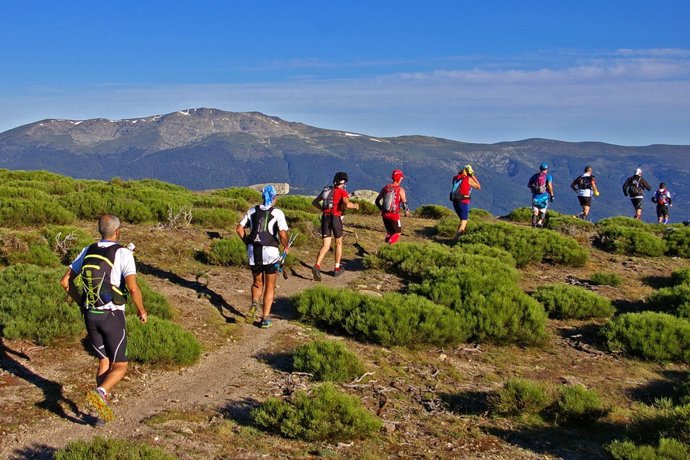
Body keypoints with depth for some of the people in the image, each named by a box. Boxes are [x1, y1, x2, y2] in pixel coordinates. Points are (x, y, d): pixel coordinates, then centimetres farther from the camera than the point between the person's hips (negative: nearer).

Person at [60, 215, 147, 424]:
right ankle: (99, 393, -24)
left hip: (90, 315, 5)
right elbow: (133, 288, -22)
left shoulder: (87, 251, 6)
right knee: (120, 366, 4)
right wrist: (142, 311, -4)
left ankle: (102, 407, 14)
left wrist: (81, 302, 22)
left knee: (104, 362, 19)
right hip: (112, 316, -5)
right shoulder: (123, 253, -12)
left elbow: (65, 281, 10)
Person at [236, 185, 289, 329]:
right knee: (270, 286, 13)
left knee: (257, 283, 21)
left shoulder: (253, 211, 7)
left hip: (253, 251, 3)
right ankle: (265, 318, 9)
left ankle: (254, 304, -8)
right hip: (270, 252, -3)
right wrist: (286, 247, 3)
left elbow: (239, 228, 5)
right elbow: (282, 233, -15)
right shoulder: (278, 213, -5)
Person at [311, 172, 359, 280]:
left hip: (325, 218, 4)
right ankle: (337, 268, 24)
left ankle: (317, 266, -20)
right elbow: (347, 204, -19)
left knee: (326, 245, 3)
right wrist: (355, 205, 1)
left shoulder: (326, 190, 14)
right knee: (339, 243, 17)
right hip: (335, 218, -4)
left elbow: (315, 202, 18)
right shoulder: (343, 192, -2)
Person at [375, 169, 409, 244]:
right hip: (394, 215, -5)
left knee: (389, 232, 23)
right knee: (397, 233, 11)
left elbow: (377, 201, 7)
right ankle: (389, 245, -12)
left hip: (385, 214, 5)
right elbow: (404, 204, -14)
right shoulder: (400, 190, -11)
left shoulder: (385, 188, 3)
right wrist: (407, 211, 7)